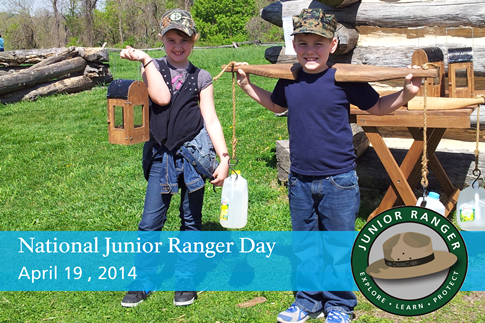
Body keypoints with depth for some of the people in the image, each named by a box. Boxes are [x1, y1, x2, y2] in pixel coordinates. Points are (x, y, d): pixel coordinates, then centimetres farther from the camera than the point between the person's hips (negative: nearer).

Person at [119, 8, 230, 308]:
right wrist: (145, 59, -12)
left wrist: (224, 157, -6)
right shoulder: (153, 67, 5)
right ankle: (144, 283, 18)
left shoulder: (201, 78, 6)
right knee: (150, 222, 2)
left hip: (193, 154, 0)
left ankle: (185, 281, 24)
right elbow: (161, 97, -14)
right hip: (161, 156, 0)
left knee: (191, 221, 10)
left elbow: (211, 119, 2)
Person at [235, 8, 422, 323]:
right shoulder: (289, 81, 1)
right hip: (300, 181, 4)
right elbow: (277, 105, 24)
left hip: (339, 182, -4)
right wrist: (247, 85, 21)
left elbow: (378, 107, 0)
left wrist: (406, 93, -16)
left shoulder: (344, 80, -12)